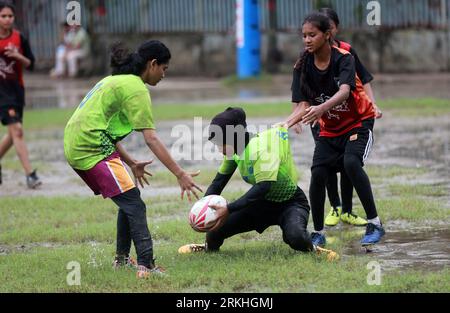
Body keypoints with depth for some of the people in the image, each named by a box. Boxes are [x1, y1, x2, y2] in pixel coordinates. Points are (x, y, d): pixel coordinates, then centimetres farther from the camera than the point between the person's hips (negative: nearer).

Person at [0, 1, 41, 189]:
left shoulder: (19, 38, 0)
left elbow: (30, 64, 1)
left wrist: (18, 56, -15)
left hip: (16, 89, 4)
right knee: (16, 130, -16)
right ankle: (29, 174, -19)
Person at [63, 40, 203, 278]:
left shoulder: (115, 80, 21)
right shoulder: (136, 89, -9)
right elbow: (151, 139, -16)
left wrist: (130, 164, 26)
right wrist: (180, 174, -17)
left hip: (74, 148, 10)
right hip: (93, 149, -10)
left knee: (127, 201, 19)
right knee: (134, 204, -12)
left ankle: (122, 258, 28)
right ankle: (146, 265, -22)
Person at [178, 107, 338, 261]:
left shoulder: (262, 147, -31)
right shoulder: (234, 149, -8)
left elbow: (263, 187, -39)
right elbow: (220, 180, 3)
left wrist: (228, 210, -43)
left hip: (291, 202, -7)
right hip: (263, 203, 7)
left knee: (296, 238, -38)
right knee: (216, 229, -7)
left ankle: (311, 248, -3)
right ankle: (210, 246, 29)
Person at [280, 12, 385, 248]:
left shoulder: (343, 58, -18)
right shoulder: (303, 66, -7)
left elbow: (344, 92, -37)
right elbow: (303, 106, -11)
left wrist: (321, 109, -56)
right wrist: (283, 126, -30)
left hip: (357, 124, -4)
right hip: (329, 130, 4)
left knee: (351, 162, -30)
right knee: (318, 173, -16)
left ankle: (374, 224, -21)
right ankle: (318, 233, 0)